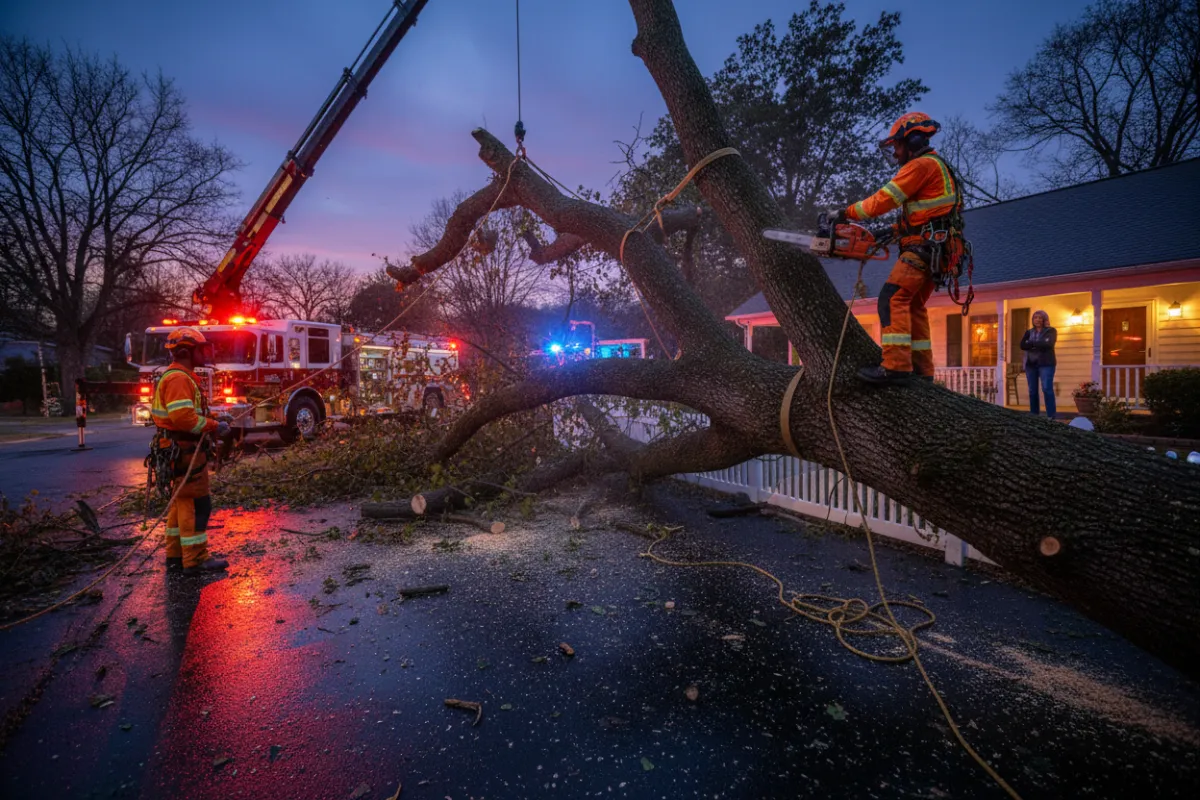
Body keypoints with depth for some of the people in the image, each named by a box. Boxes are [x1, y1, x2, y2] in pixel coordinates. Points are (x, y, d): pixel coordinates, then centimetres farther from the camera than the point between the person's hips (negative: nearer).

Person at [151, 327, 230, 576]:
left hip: (182, 449, 11)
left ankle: (176, 556, 24)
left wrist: (211, 425, 12)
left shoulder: (180, 377, 17)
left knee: (182, 503, 16)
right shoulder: (178, 379, -17)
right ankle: (195, 560, 0)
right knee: (197, 503, -6)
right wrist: (213, 426, -18)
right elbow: (183, 416, -27)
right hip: (185, 450, -11)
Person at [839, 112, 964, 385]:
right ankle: (922, 370, 12)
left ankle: (895, 366, -30)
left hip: (924, 247, -11)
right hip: (935, 250, 11)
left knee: (893, 298, -20)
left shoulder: (922, 164, -5)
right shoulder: (937, 167, 27)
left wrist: (846, 213, -3)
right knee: (913, 306, 12)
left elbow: (884, 199, -12)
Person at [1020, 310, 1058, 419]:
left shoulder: (1051, 331, 4)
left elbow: (1047, 344, -14)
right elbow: (1022, 345, -1)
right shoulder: (1029, 332, 14)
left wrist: (1031, 343, -6)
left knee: (1047, 389, -11)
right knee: (1032, 391, 4)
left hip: (1045, 364, -4)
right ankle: (1033, 415, 9)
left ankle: (1051, 416, -9)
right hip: (1030, 364, 4)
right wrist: (1038, 345, -12)